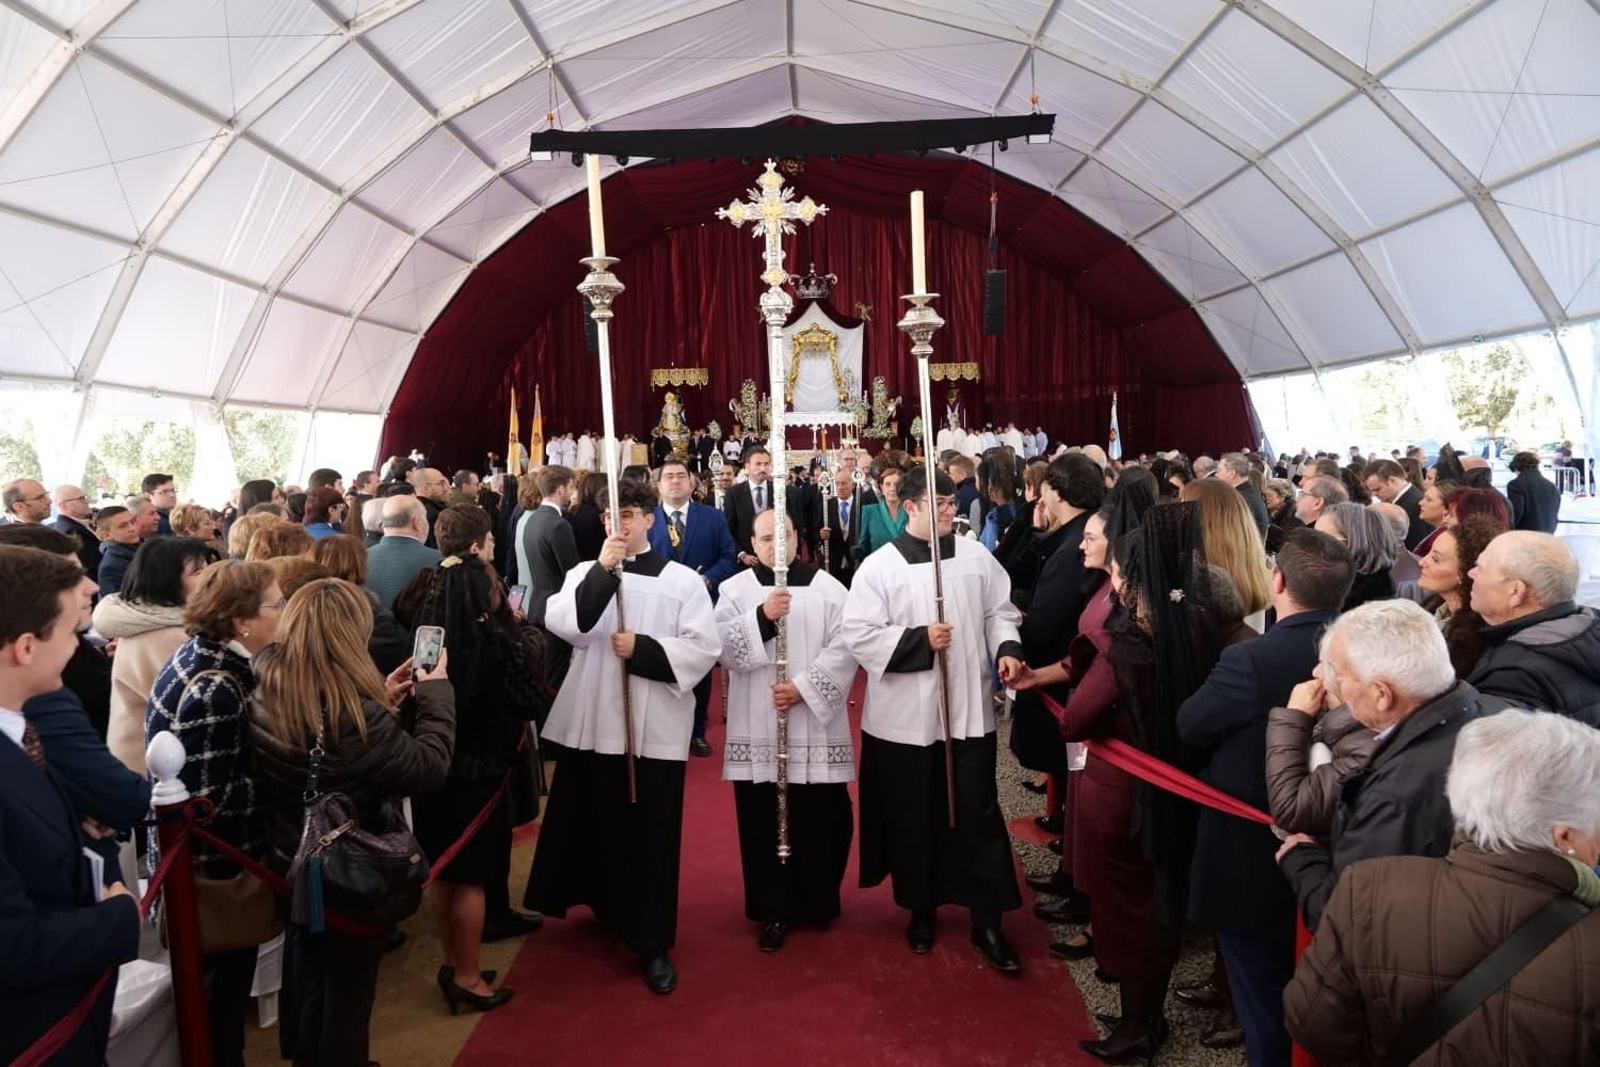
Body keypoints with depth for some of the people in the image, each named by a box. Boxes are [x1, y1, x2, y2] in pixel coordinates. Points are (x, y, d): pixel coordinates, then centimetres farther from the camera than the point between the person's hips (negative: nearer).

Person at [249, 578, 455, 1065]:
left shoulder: (264, 693, -11)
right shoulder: (353, 715, -35)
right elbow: (427, 769, -25)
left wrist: (380, 701, 2)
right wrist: (436, 693, -15)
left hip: (291, 863, 8)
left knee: (305, 981, 30)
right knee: (345, 999, 16)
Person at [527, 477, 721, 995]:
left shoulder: (682, 579, -1)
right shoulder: (586, 573, 7)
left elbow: (705, 647, -8)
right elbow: (560, 623, -12)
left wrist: (642, 649, -16)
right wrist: (602, 571, -20)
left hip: (656, 727, -3)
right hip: (594, 721, 3)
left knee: (653, 835, 2)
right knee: (602, 826, 15)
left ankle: (654, 945, 13)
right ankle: (613, 912, 39)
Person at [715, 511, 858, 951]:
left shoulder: (827, 588, 2)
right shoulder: (735, 589, 3)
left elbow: (844, 648, -5)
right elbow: (721, 646, -9)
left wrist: (804, 687, -14)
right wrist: (761, 617, -22)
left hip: (815, 728, 0)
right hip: (757, 730, 0)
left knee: (819, 819, 7)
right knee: (763, 822, 5)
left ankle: (817, 902, 27)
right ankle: (774, 910, 19)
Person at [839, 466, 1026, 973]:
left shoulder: (976, 556, 3)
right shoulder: (879, 566, -7)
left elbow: (999, 611, 9)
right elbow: (859, 634, -11)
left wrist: (1007, 649, -10)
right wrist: (920, 641, -20)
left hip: (969, 709, 2)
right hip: (906, 715, -1)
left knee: (976, 812, 5)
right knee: (915, 816, 12)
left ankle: (987, 922, 16)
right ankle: (921, 909, 32)